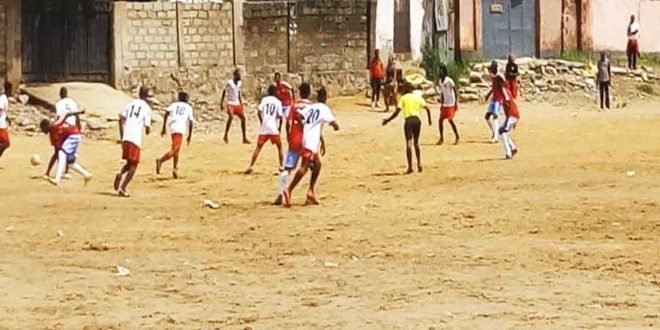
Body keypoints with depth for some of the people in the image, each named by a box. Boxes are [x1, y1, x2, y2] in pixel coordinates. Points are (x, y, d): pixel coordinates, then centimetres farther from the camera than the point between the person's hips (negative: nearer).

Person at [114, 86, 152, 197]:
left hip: (125, 137, 5)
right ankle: (122, 188, -8)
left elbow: (121, 119, 7)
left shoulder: (131, 104, 14)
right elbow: (147, 128, -3)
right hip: (136, 138, -5)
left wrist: (121, 136, 13)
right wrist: (148, 130, 21)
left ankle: (120, 174, -10)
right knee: (133, 165, 3)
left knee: (130, 163, 20)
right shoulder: (147, 108, 1)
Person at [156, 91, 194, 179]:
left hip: (172, 128, 4)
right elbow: (191, 122, 11)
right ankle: (160, 160, -38)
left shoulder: (174, 105, 21)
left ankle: (175, 169, 21)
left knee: (176, 150, 20)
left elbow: (166, 113, 4)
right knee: (174, 150, -14)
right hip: (180, 129, -4)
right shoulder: (189, 108, 18)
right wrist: (190, 135, 20)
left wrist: (164, 128, 5)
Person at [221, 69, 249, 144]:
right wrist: (221, 103, -11)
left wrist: (241, 103, 17)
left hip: (237, 104, 7)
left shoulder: (240, 83, 6)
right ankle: (226, 136, -16)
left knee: (243, 117, 0)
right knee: (231, 117, -27)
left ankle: (244, 138, 7)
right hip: (230, 104, -7)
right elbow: (224, 92, -8)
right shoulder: (229, 82, -14)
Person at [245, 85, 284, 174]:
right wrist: (279, 127, 10)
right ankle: (281, 166, 9)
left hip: (264, 128, 1)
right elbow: (280, 116, -3)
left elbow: (259, 112, -5)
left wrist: (262, 122, 10)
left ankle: (251, 166, -4)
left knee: (258, 147, 7)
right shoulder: (278, 102, 5)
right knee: (279, 146, 16)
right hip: (274, 128, -1)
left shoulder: (264, 100, 7)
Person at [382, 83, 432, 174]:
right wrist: (429, 120, 19)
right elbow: (427, 108, 6)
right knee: (416, 143, 20)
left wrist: (387, 120, 4)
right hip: (417, 120, 4)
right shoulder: (418, 97, 13)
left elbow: (396, 112, -4)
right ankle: (419, 163, 14)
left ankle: (410, 167, -12)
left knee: (409, 144, -5)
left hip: (409, 120, -4)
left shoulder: (403, 98, 3)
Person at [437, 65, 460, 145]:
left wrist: (456, 103, -19)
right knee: (440, 120, 4)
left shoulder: (449, 81, -14)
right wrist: (442, 104, 19)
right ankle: (441, 138, 13)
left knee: (450, 120, -12)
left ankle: (457, 137, 1)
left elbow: (455, 92, -15)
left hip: (451, 104, -8)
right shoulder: (440, 81, 11)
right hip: (445, 104, 8)